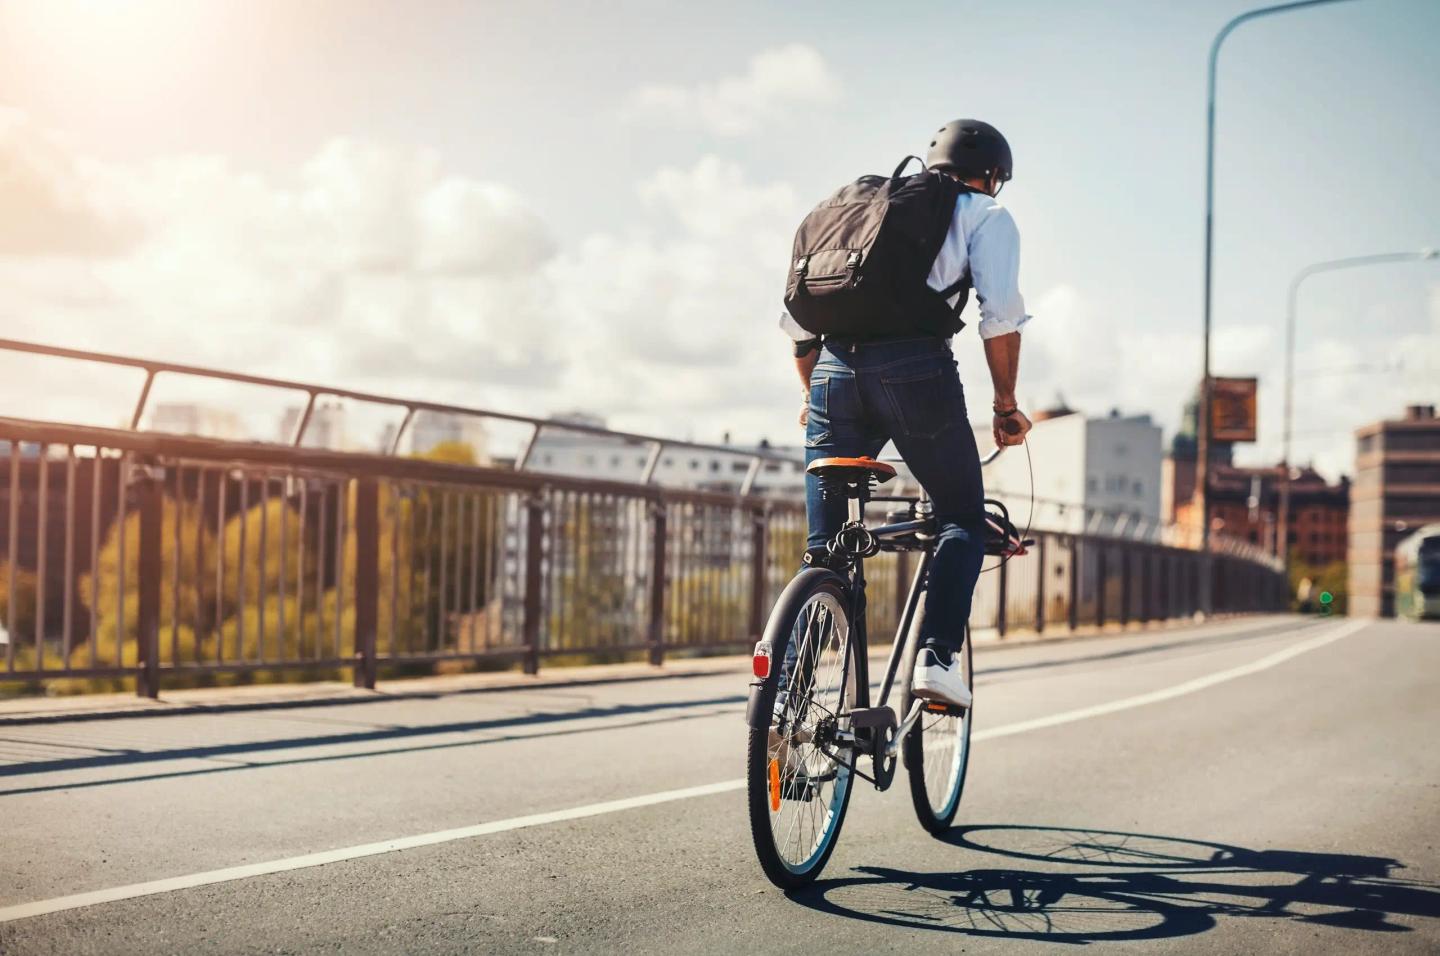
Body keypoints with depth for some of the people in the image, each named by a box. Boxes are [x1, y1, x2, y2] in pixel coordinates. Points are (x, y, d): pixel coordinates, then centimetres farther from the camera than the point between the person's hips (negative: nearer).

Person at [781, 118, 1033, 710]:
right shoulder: (985, 215, 15)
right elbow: (1001, 315, 0)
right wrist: (1006, 406, 8)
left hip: (835, 372, 4)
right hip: (916, 369, -4)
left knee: (822, 547, 11)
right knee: (963, 520, 12)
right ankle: (935, 656, -6)